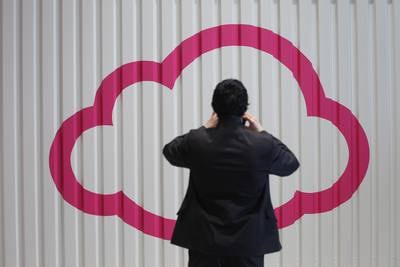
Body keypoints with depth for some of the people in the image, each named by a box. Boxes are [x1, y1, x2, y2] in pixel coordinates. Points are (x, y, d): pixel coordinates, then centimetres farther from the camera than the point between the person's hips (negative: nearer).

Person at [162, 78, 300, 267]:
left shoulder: (196, 141, -13)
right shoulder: (263, 145, -15)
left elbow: (169, 151, 10)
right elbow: (291, 164, 6)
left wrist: (206, 128, 12)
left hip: (203, 237, 1)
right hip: (249, 239, 0)